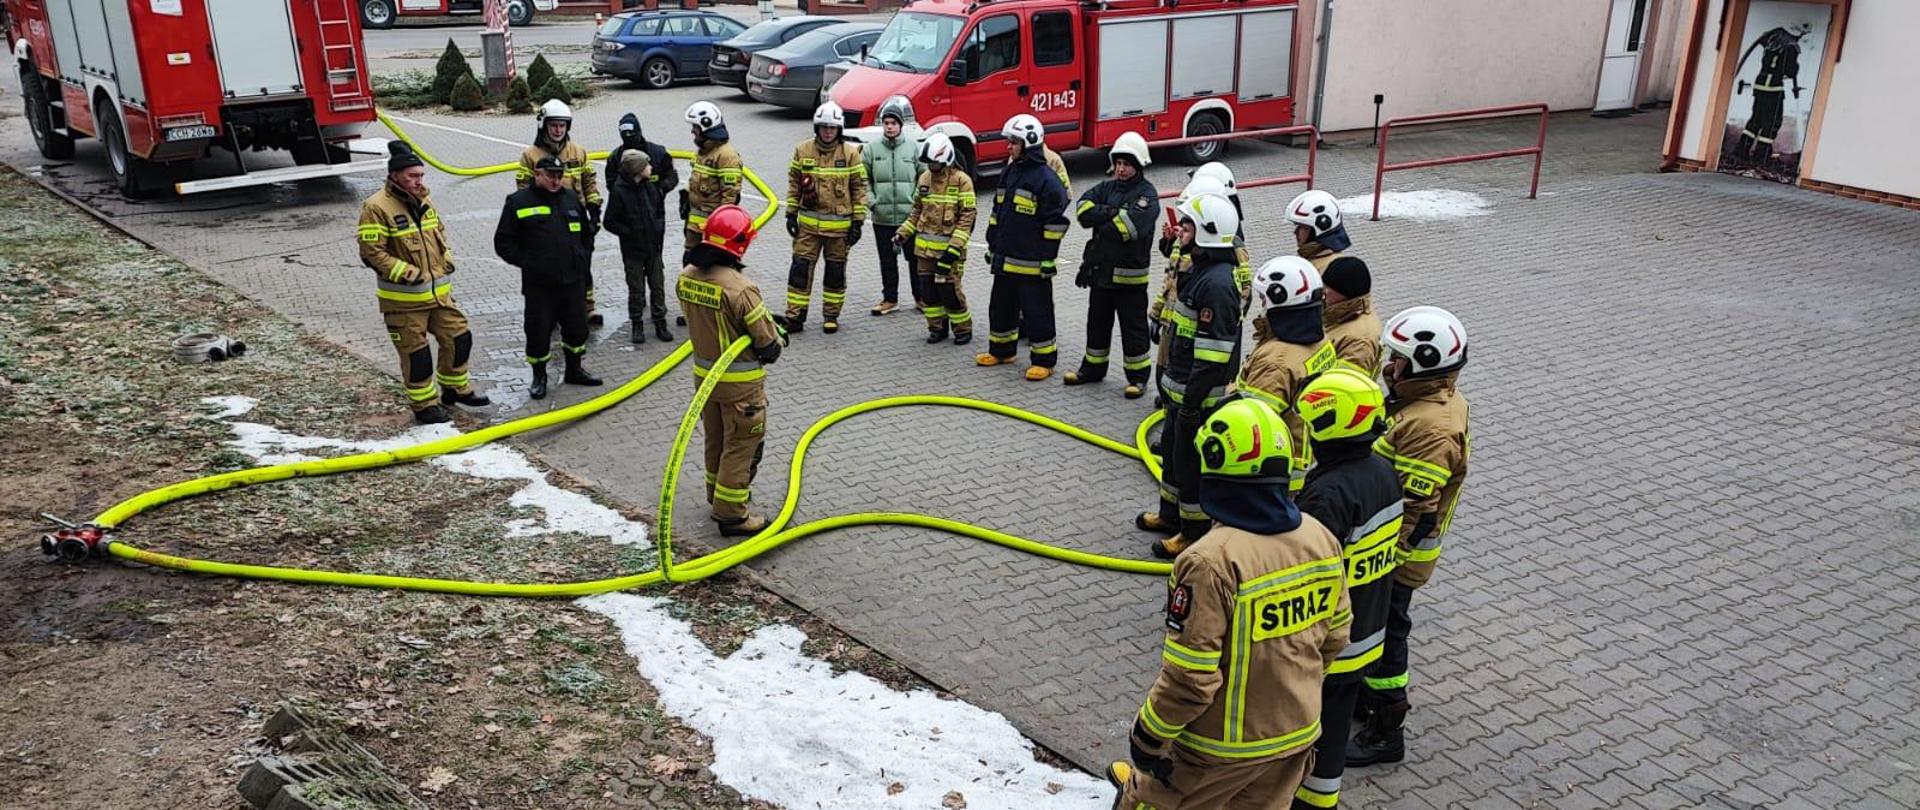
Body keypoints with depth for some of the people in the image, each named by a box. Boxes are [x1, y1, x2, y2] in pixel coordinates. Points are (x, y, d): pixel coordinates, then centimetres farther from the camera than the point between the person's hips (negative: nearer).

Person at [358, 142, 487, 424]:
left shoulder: (424, 201, 9)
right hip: (403, 299, -7)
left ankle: (456, 388, 32)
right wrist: (408, 273, -20)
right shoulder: (376, 207, -15)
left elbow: (439, 233, 24)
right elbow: (371, 252, -18)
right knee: (416, 353, 3)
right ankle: (425, 405, 17)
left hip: (439, 292, 7)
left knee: (459, 337, 12)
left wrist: (447, 259, 9)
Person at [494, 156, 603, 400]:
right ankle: (539, 377, 17)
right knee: (539, 331, 2)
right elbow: (503, 243, -3)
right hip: (538, 283, -4)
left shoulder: (571, 198, 10)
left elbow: (587, 232, 24)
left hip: (573, 279, 4)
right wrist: (526, 263, -10)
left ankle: (574, 370, 31)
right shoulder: (519, 202, -5)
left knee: (577, 326, 13)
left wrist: (584, 257, 12)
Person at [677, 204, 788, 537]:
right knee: (741, 446, 7)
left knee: (715, 438, 24)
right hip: (740, 382, -7)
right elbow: (768, 344, -21)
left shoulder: (687, 277, -6)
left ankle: (718, 492, 42)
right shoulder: (740, 288, -29)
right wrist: (777, 339, 1)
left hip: (703, 371, 7)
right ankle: (731, 513, 14)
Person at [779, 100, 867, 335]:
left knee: (836, 271, 8)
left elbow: (859, 188, -1)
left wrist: (858, 222, -4)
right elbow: (794, 183, 10)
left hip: (840, 224, -1)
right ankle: (795, 316, 3)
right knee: (800, 268, -3)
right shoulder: (803, 150, 2)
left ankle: (831, 315, 21)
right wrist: (791, 214, 6)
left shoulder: (850, 153, -4)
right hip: (808, 223, 1)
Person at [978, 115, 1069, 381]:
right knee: (1001, 307, 18)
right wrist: (992, 246, 19)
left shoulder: (1047, 179, -14)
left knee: (1037, 312, 0)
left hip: (1032, 263, -8)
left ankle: (1044, 360, 10)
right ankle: (1001, 350, 34)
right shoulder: (1008, 173, 11)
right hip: (1004, 258, 8)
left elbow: (1056, 222, -15)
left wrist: (1048, 258, -16)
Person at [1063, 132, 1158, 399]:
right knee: (1097, 323, 18)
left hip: (1130, 276, -6)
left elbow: (1131, 226, -26)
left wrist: (1100, 222, -12)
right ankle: (1093, 367, 33)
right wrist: (1112, 212, -18)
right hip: (1100, 271, 6)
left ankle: (1138, 376, 14)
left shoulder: (1147, 194, -11)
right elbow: (1084, 209, -7)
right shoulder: (1106, 188, 9)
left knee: (1133, 327, 3)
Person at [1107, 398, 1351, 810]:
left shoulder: (1212, 561, -30)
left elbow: (1189, 677, -25)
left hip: (1222, 744, -6)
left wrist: (1147, 736, -10)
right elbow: (1335, 637, 5)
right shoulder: (1321, 539, -9)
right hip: (1298, 732, 6)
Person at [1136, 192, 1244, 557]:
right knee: (1172, 446, 23)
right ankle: (1171, 514, 40)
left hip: (1201, 394, -11)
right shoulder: (1201, 270, 8)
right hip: (1182, 386, 11)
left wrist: (1192, 401, -23)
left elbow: (1213, 352, -27)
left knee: (1192, 461, 2)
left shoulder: (1217, 283, -25)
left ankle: (1195, 531, 16)